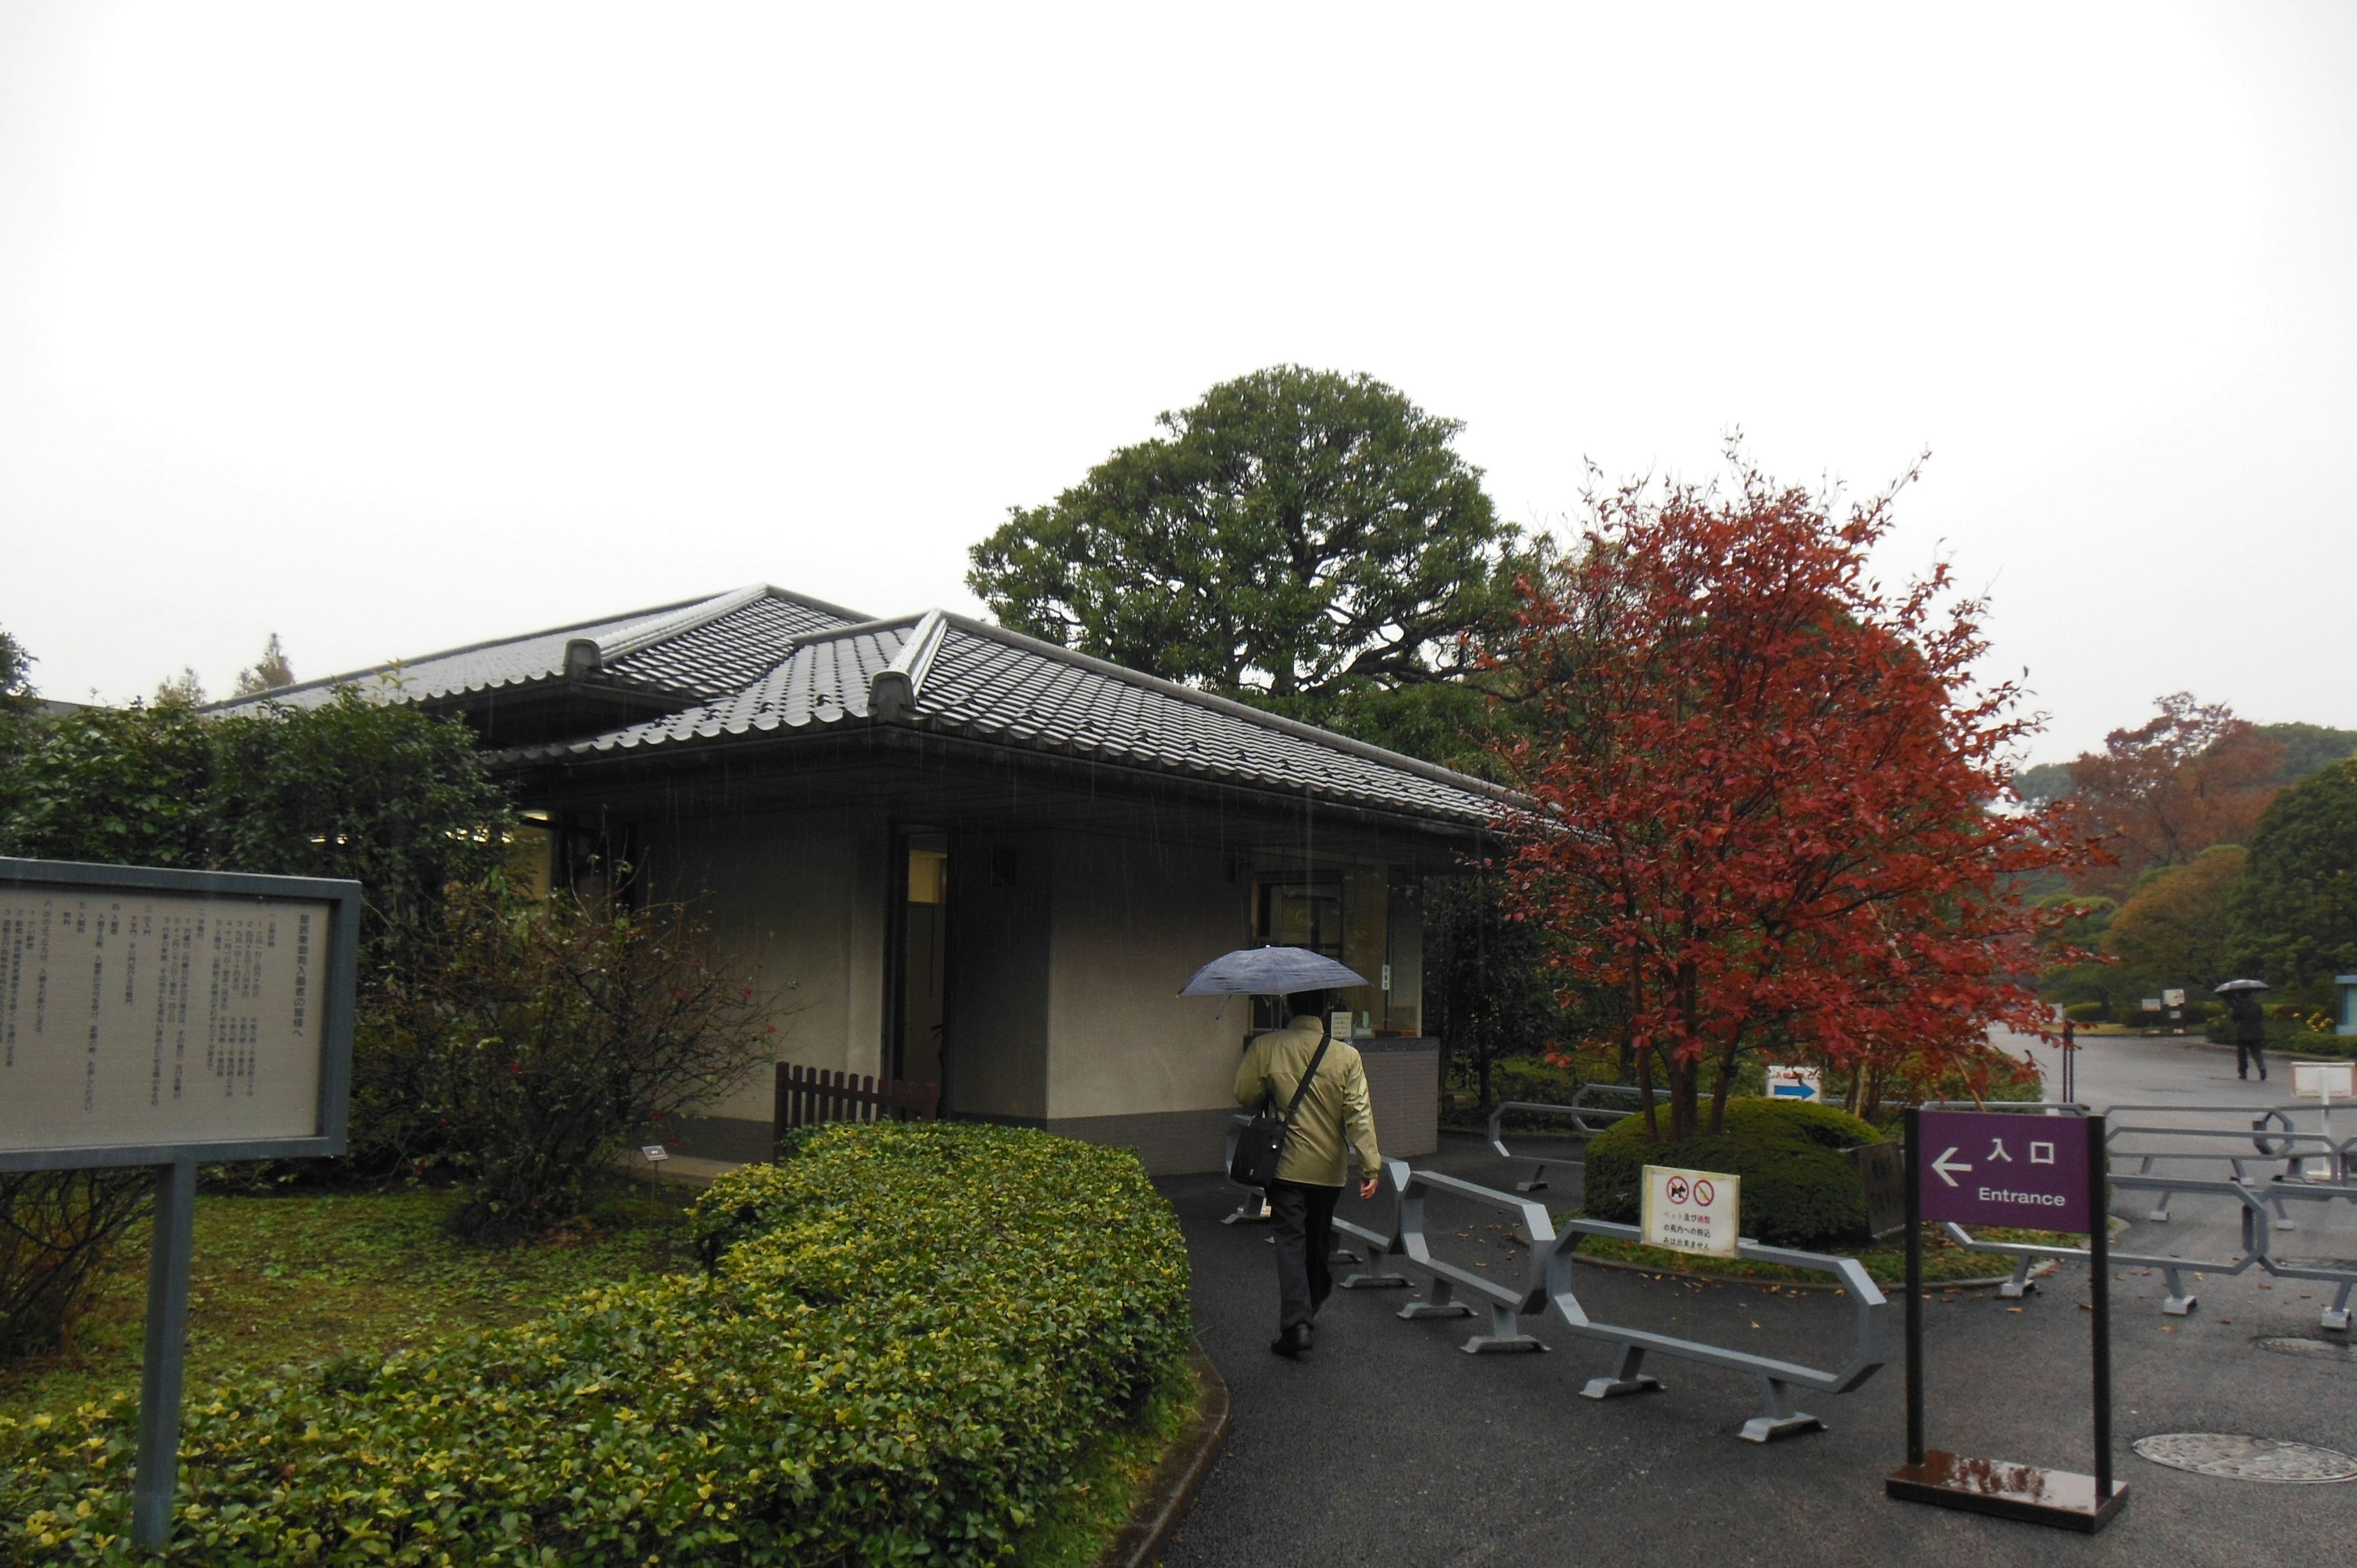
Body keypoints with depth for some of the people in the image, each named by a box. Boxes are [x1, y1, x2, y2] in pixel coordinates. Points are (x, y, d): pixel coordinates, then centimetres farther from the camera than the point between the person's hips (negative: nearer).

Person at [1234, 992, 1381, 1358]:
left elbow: (1245, 1095, 0)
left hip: (1286, 1164, -2)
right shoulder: (1347, 1055, -8)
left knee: (1291, 1240, -1)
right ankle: (1310, 1307, 38)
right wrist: (1371, 1166, -9)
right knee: (1319, 1239, 19)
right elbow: (1359, 1114, -11)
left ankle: (1295, 1324, -14)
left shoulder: (1265, 1048, -10)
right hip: (1329, 1167, 2)